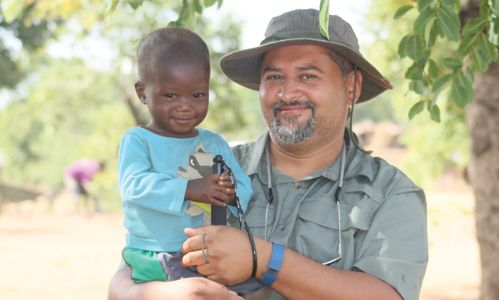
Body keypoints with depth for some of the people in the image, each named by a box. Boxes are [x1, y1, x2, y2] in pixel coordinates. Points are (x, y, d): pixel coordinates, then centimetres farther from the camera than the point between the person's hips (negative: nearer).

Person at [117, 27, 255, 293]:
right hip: (154, 258, -5)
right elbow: (134, 185, -16)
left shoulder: (215, 144, 15)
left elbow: (246, 192, 9)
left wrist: (230, 193, -16)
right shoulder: (137, 140, 1)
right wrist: (189, 189, -28)